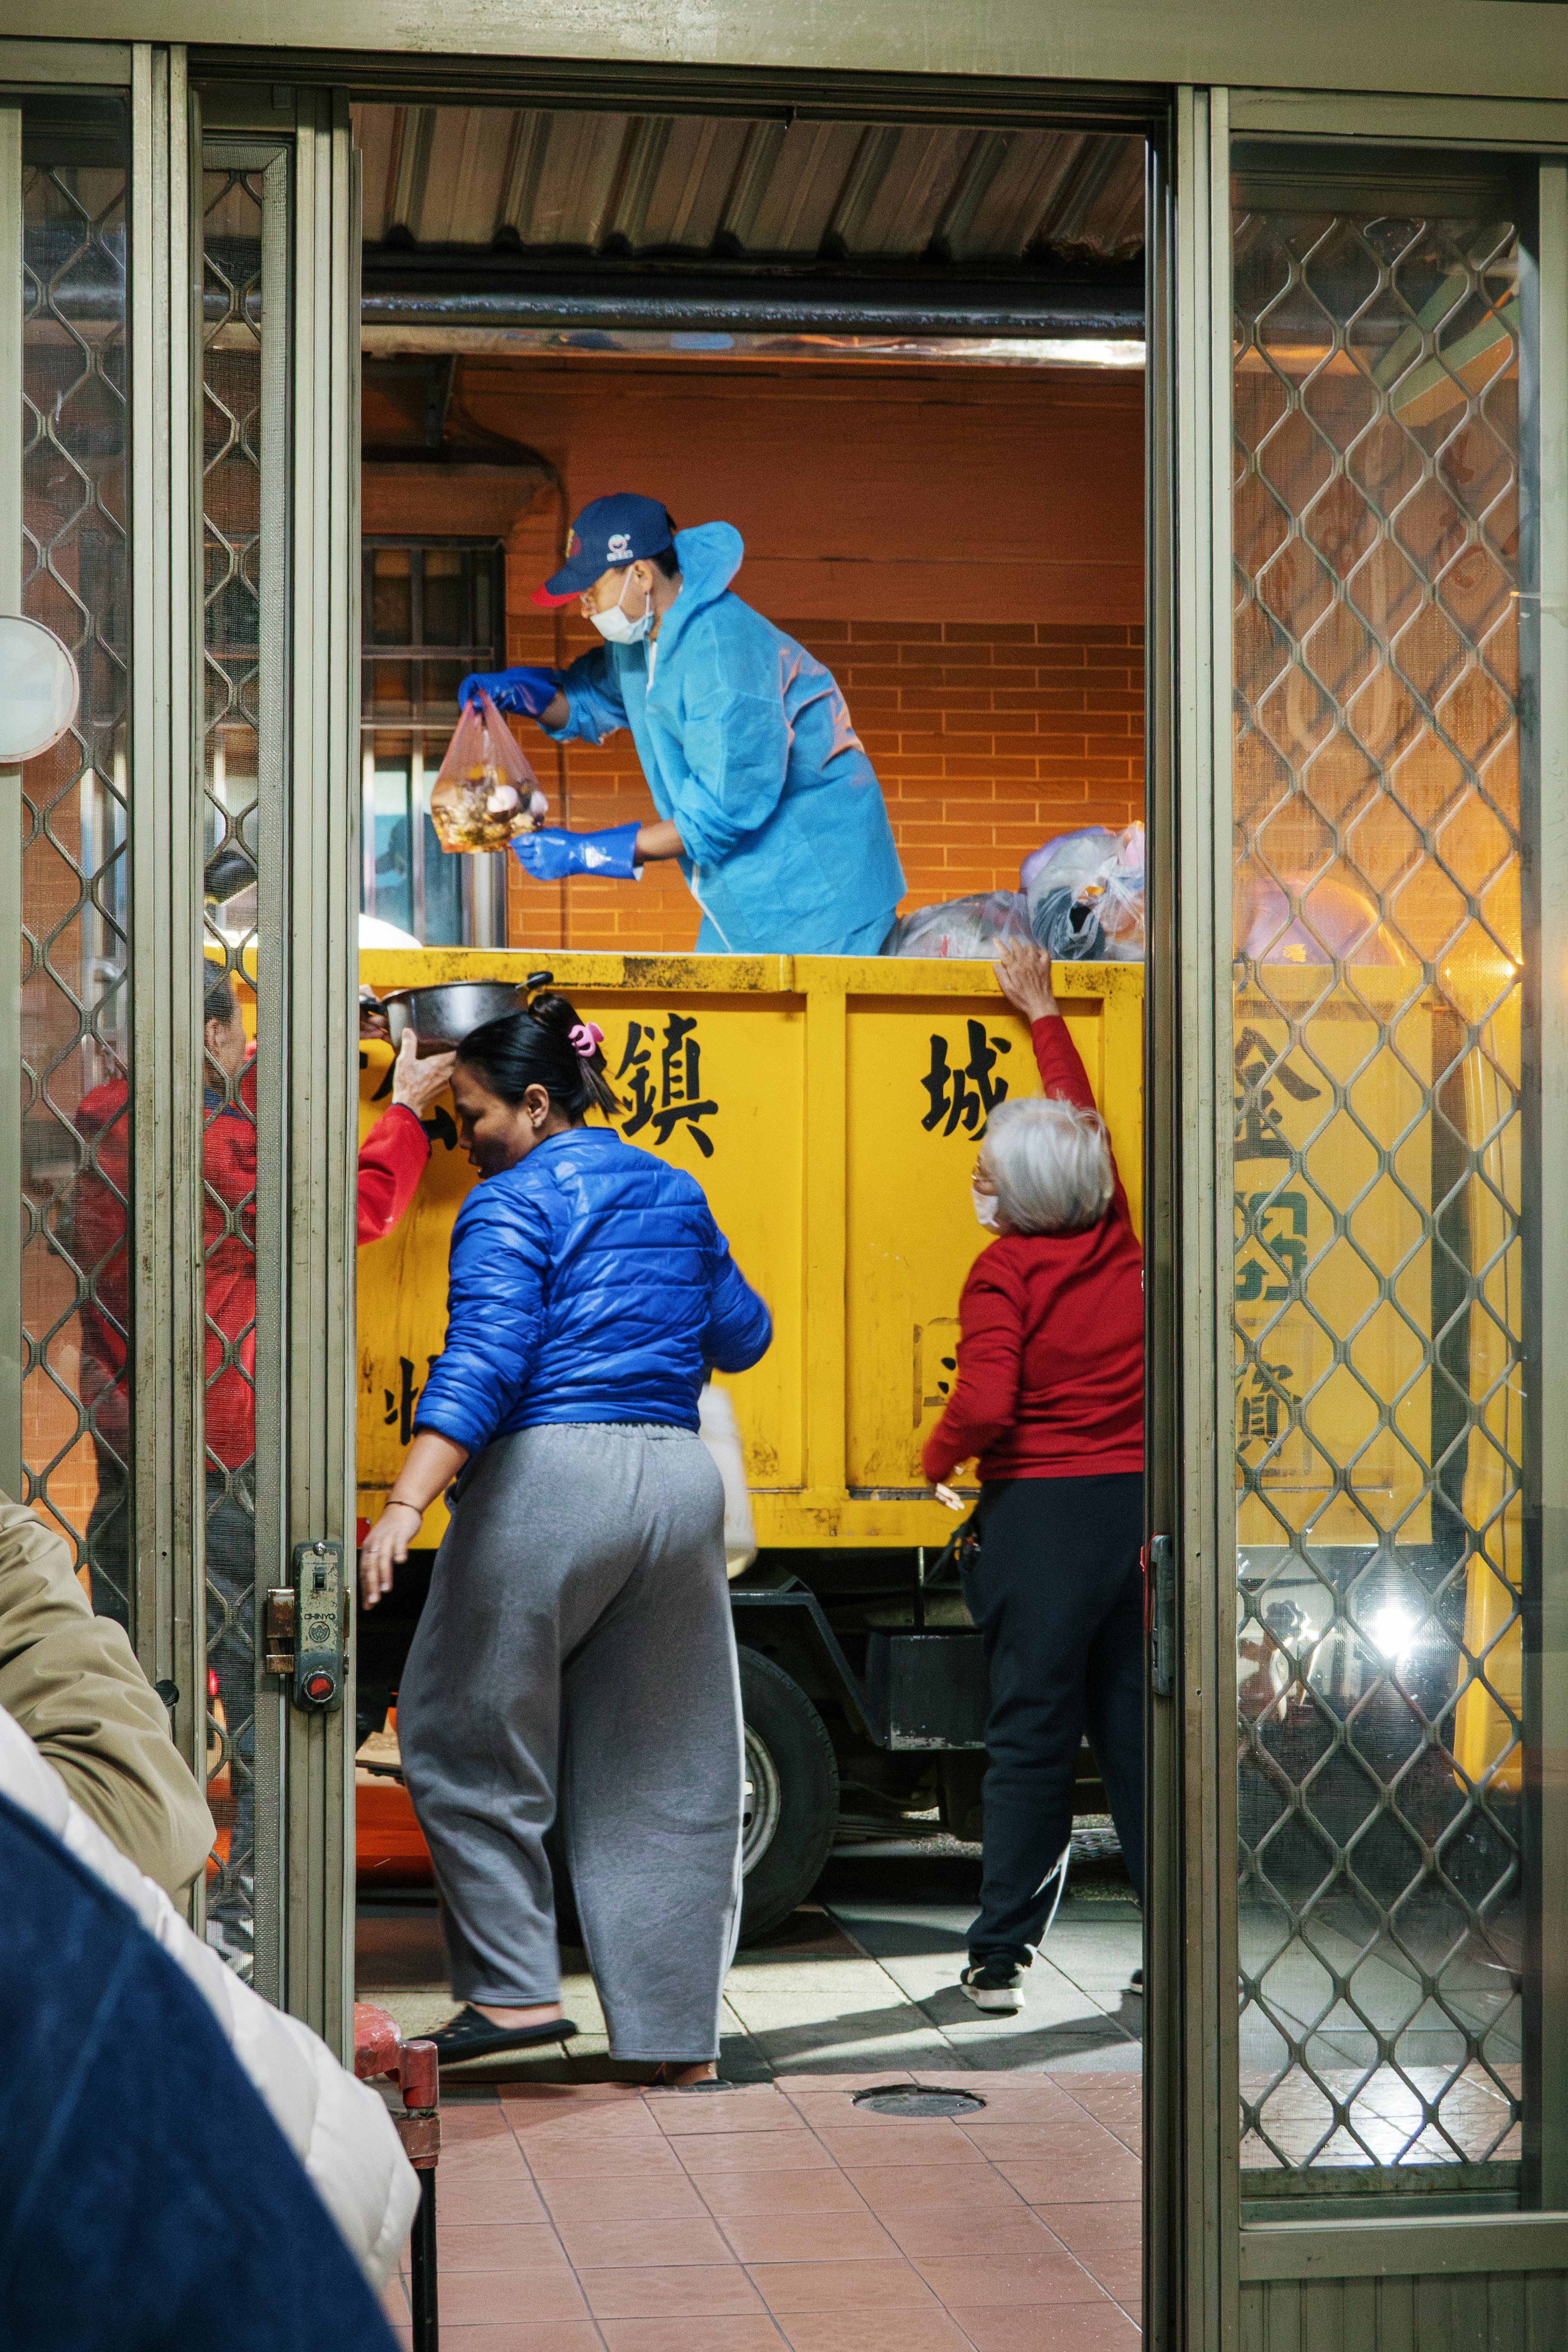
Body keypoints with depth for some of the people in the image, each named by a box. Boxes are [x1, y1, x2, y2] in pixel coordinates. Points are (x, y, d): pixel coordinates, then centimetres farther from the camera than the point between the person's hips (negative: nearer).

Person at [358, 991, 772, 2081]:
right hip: (681, 1481, 7)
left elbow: (485, 1358, -17)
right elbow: (743, 1335, 24)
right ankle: (679, 2040, 12)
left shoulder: (512, 1203, -3)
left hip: (549, 1479, -7)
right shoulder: (675, 1192, 17)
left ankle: (517, 1989, 0)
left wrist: (406, 1505, -25)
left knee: (463, 1736, 6)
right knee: (666, 1772, 10)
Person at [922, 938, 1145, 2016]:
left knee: (1031, 1734, 0)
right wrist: (1043, 1011, 35)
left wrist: (937, 1459, 1)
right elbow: (1083, 1121, 24)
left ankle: (1002, 1957, 5)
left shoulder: (1007, 1273, -10)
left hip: (1042, 1512, -5)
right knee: (1136, 1725, 11)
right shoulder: (1115, 1237, 6)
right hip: (1138, 1502, 5)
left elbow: (986, 1406, -20)